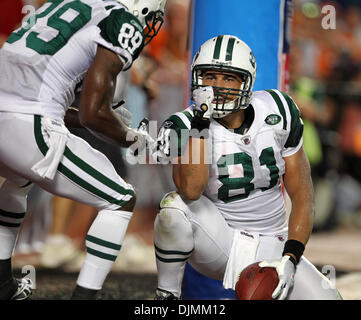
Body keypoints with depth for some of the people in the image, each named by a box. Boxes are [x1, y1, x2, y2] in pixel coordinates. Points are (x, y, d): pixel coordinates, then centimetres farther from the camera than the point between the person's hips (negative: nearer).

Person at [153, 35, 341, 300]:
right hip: (218, 245, -2)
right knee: (174, 206, -32)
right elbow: (191, 191, -32)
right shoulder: (185, 127, -12)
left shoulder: (276, 114, -4)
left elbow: (302, 196, -1)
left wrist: (290, 259, -14)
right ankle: (167, 295, -9)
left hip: (271, 250, 3)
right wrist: (201, 124, -31)